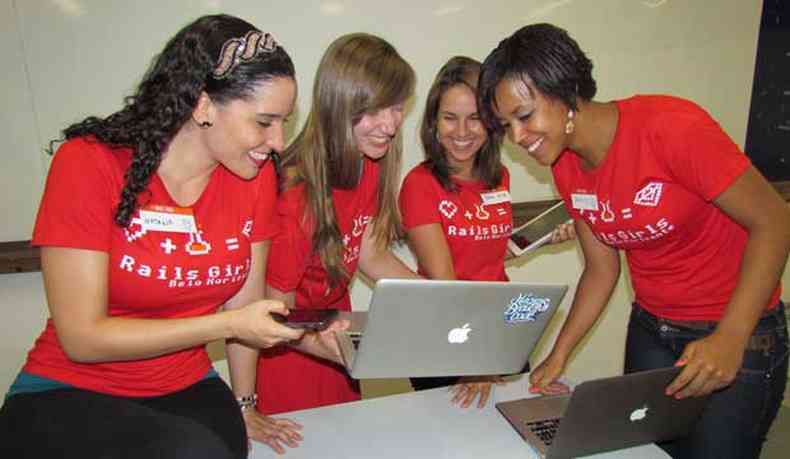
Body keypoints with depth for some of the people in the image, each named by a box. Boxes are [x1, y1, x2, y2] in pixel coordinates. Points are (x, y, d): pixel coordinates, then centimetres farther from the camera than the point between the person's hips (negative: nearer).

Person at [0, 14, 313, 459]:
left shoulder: (256, 175, -7)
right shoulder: (89, 163, -17)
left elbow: (244, 305, 2)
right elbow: (83, 338, -17)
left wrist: (243, 404, 6)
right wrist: (227, 325, -20)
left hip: (188, 389, 3)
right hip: (67, 394, -2)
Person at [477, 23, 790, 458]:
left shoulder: (670, 125, -24)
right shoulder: (566, 168, -4)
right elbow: (601, 269, 3)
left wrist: (731, 338, -28)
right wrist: (558, 354, -5)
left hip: (738, 330, -5)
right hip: (650, 328, 6)